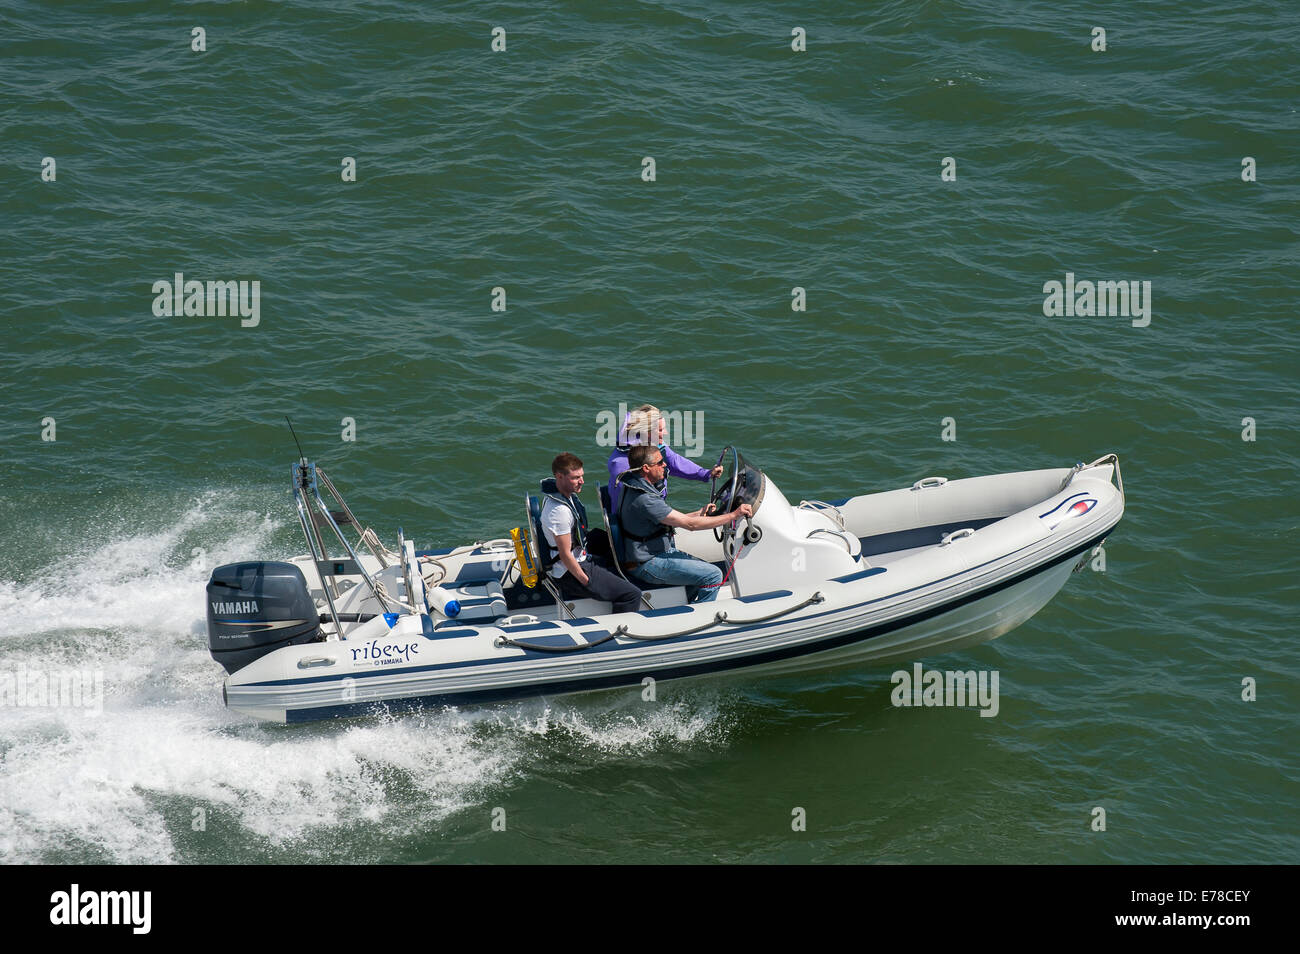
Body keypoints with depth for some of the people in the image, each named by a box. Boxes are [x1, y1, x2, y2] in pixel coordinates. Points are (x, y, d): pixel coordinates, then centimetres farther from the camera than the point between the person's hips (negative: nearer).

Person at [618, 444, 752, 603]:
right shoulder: (643, 499, -27)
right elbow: (690, 524, -26)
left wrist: (698, 514, 9)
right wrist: (734, 515, -22)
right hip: (646, 565, -10)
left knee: (706, 569, 14)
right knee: (713, 575, -13)